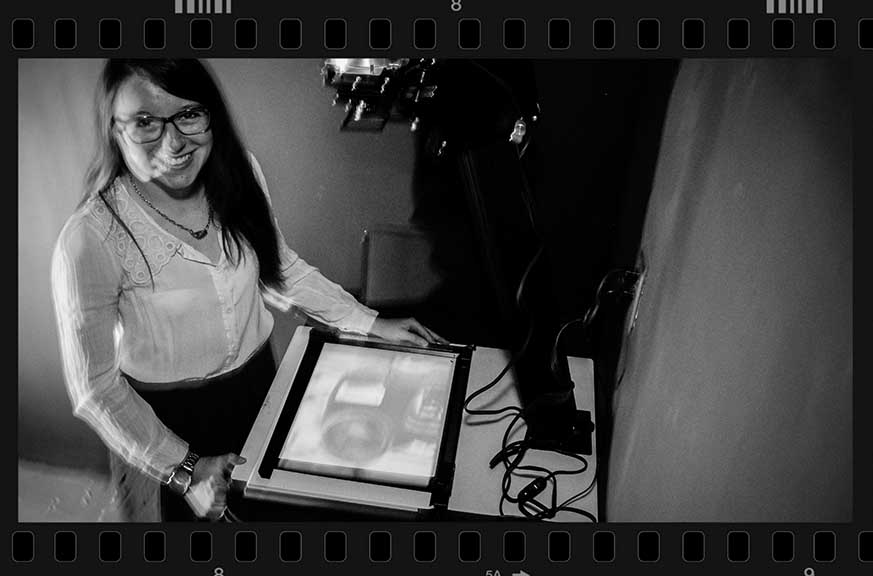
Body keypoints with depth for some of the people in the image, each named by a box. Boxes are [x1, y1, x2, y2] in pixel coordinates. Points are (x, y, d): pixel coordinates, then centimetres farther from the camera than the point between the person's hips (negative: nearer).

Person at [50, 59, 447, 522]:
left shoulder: (238, 173, -14)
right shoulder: (90, 239, -28)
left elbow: (278, 266, 2)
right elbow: (93, 388, -19)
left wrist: (371, 324, -1)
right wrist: (183, 467, -20)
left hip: (257, 379, 4)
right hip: (163, 415, -4)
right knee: (188, 511, 23)